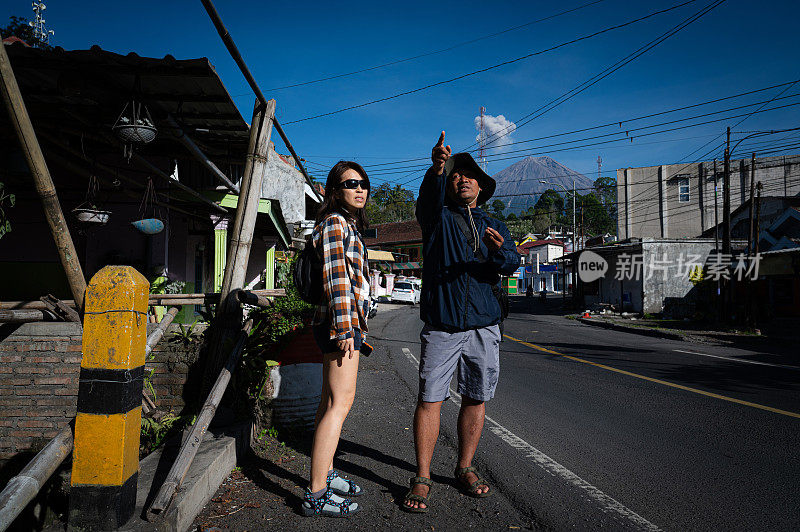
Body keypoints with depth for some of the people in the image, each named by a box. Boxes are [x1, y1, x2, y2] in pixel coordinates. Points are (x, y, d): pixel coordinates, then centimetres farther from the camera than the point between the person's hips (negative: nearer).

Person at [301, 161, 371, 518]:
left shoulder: (347, 225, 22)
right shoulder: (334, 222, -8)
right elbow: (335, 277, -17)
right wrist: (345, 328, -22)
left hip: (347, 322, 10)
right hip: (342, 320, -10)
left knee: (332, 400, 13)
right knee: (340, 402, -10)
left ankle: (325, 474, 24)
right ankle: (316, 495, -6)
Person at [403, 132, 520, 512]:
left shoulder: (494, 226, 17)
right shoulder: (437, 216, 9)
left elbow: (512, 264, 1)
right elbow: (428, 195, -16)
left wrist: (498, 251, -23)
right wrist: (437, 168, -37)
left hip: (484, 326, 3)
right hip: (441, 325, -3)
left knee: (476, 398, 8)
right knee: (430, 399, -4)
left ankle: (465, 468, 24)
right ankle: (422, 478, 7)